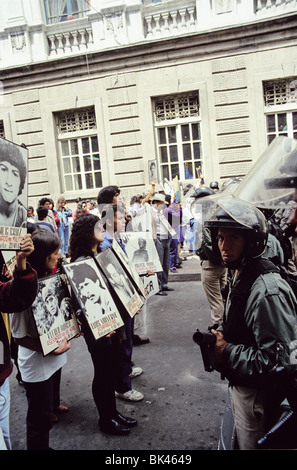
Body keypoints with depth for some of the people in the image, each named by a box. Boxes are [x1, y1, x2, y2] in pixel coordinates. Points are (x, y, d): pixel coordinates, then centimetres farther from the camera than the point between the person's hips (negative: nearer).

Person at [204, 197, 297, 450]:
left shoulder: (267, 291, -31)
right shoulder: (241, 275, 1)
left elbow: (277, 360, -30)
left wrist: (226, 352, -24)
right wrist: (220, 334, -2)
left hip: (259, 395, -9)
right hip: (240, 384, 9)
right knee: (239, 439, 28)